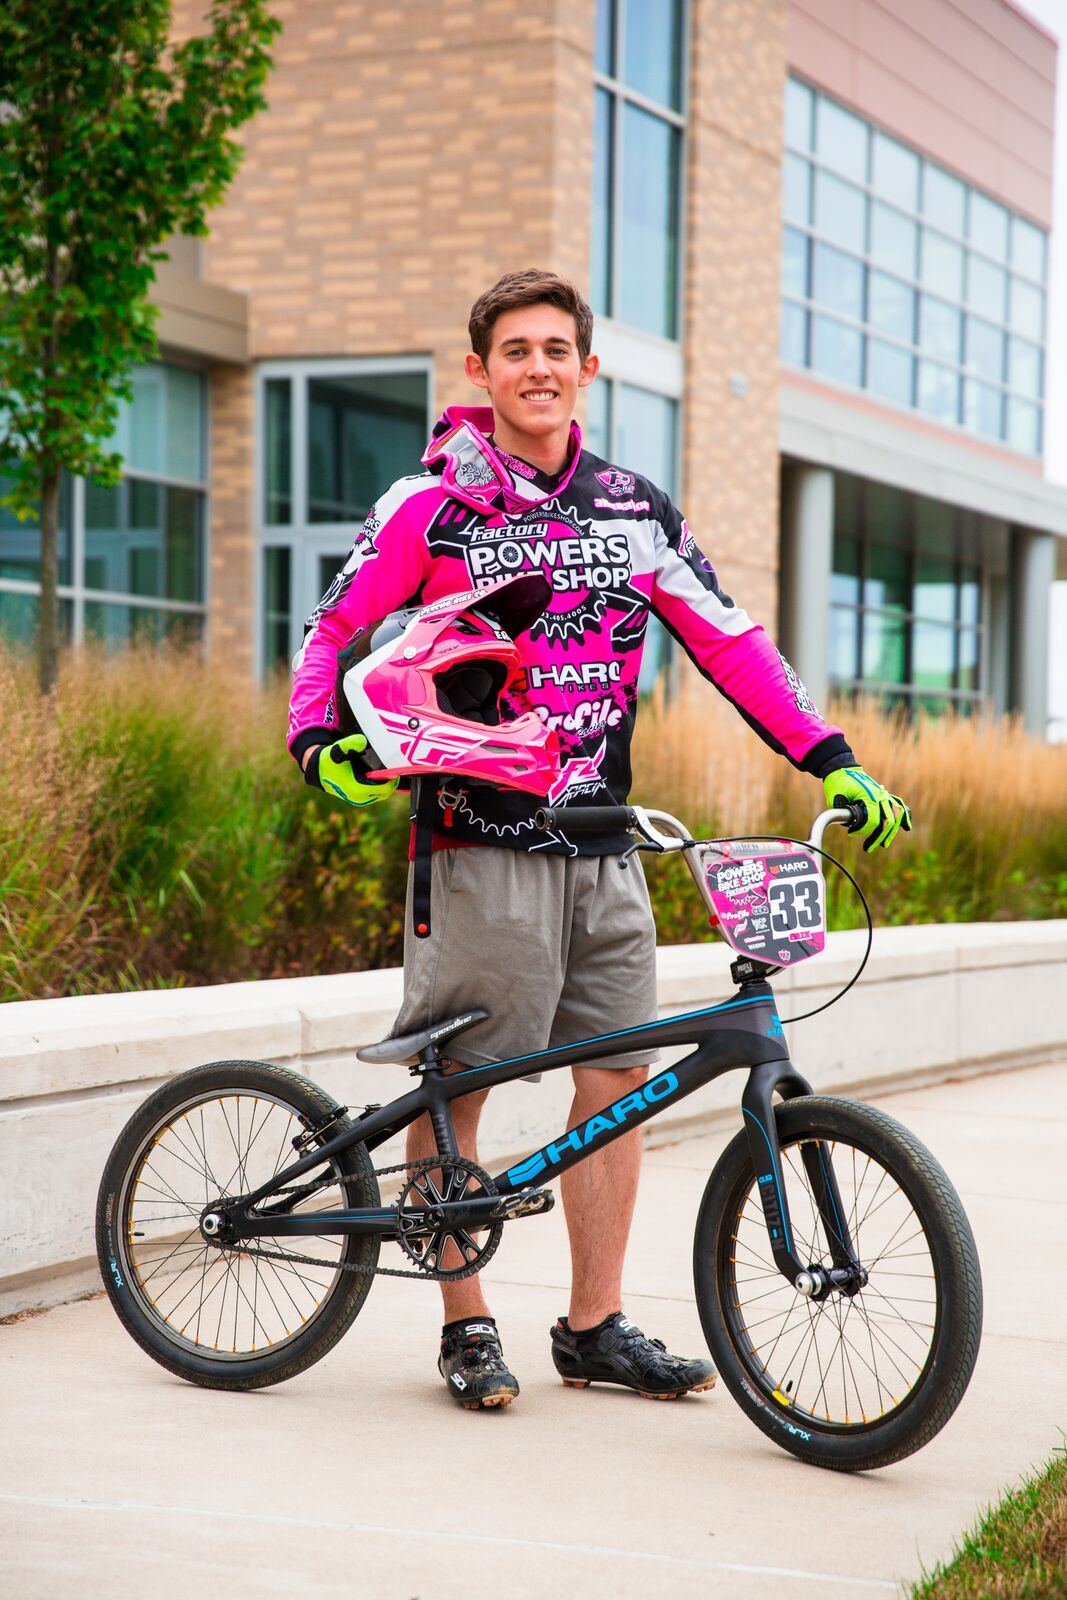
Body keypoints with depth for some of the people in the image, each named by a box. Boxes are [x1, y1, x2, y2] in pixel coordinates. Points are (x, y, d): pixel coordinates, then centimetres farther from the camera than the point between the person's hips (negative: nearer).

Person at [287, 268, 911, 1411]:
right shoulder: (432, 504, -2)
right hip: (481, 842, -4)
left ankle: (595, 1326, 16)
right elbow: (333, 625, -2)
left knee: (617, 1074, 5)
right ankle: (465, 1326, 13)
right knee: (454, 1082, 0)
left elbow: (729, 642, 11)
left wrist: (831, 761, 4)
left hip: (602, 848, 4)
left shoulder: (635, 511, 10)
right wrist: (319, 740, -20)